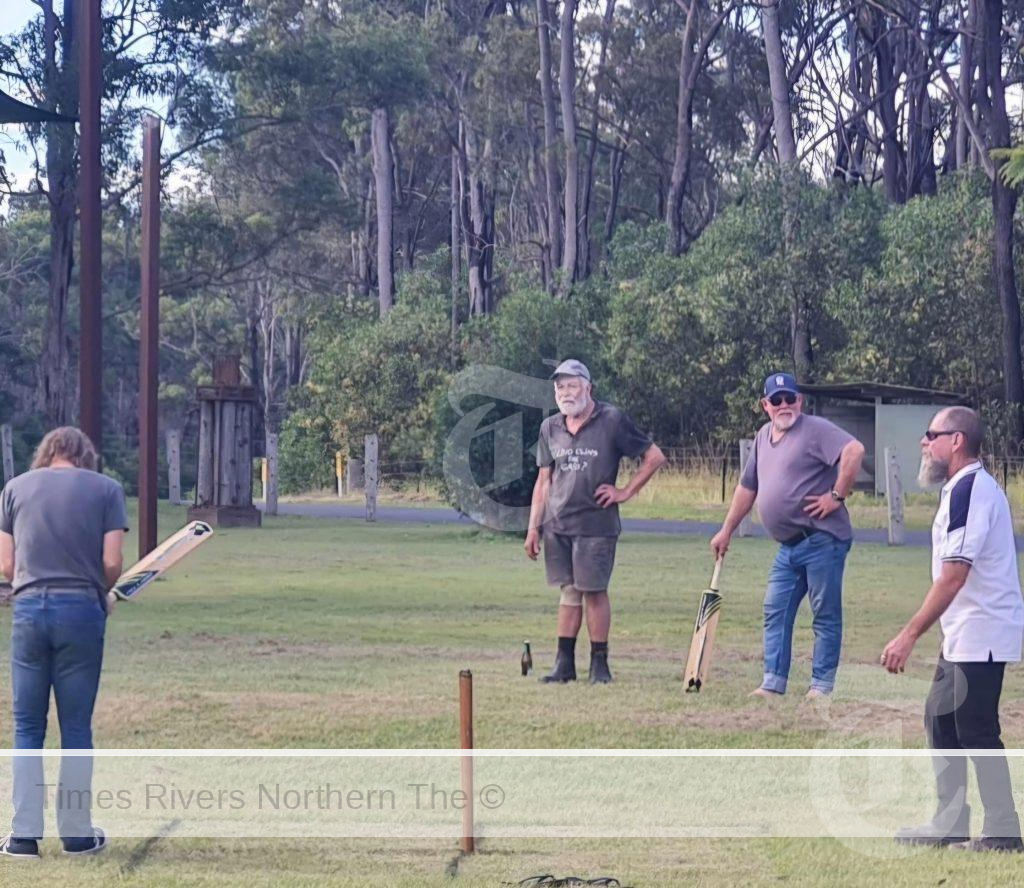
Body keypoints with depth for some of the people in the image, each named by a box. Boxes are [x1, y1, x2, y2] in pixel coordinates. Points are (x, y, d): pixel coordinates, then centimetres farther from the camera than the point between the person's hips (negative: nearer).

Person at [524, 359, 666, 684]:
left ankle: (599, 664, 6)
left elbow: (654, 457, 1)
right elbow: (544, 481, 13)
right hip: (557, 524, 4)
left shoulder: (612, 420, -4)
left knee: (594, 591, -2)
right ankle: (564, 664, 10)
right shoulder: (550, 428, 10)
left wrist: (625, 492, -3)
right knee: (569, 592, 8)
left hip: (596, 523, -4)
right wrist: (534, 527, 7)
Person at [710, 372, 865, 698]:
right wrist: (727, 531, 27)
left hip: (822, 540, -8)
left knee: (826, 615, -1)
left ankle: (822, 685, 3)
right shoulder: (764, 436, 18)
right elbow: (747, 487, 26)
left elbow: (854, 451, -24)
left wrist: (837, 495, -22)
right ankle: (773, 683, 10)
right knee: (776, 612, 7)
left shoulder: (816, 429, -8)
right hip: (789, 546, 9)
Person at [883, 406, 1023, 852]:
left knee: (976, 731, -7)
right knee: (941, 719, 15)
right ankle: (950, 824, 20)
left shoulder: (968, 489, -18)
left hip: (981, 632, -11)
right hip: (964, 634, 11)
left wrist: (908, 636, -24)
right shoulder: (969, 486, 15)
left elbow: (953, 577, -24)